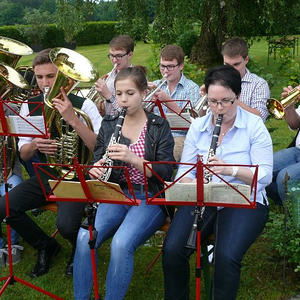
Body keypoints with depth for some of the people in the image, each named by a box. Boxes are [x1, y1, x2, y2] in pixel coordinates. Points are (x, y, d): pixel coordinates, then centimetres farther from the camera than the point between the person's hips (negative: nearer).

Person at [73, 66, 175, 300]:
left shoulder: (159, 127, 0)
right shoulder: (109, 125, 10)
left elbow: (166, 173, -7)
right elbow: (98, 160, 14)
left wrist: (132, 158, -23)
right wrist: (95, 170, -12)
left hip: (149, 198, -3)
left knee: (121, 243, -30)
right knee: (84, 237, -24)